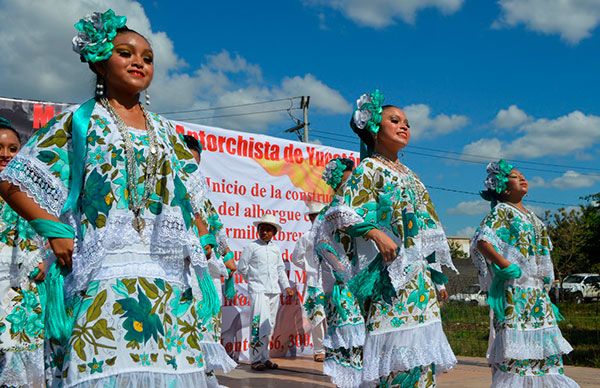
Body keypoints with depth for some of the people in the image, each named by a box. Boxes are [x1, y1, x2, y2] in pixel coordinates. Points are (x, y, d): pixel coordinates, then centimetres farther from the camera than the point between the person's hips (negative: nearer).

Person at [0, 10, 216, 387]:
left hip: (168, 276, 4)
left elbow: (187, 197, 25)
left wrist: (193, 250, 10)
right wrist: (55, 230, -8)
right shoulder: (78, 120, 7)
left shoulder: (165, 131, 19)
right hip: (102, 272, -4)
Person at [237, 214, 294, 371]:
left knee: (270, 325, 8)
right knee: (260, 323, -14)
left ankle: (264, 358, 17)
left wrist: (286, 286, 13)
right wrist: (254, 280, 9)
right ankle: (255, 359, -8)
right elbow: (241, 267, 2)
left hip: (274, 290, 6)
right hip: (258, 290, -6)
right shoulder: (251, 247, -1)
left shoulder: (276, 248, 14)